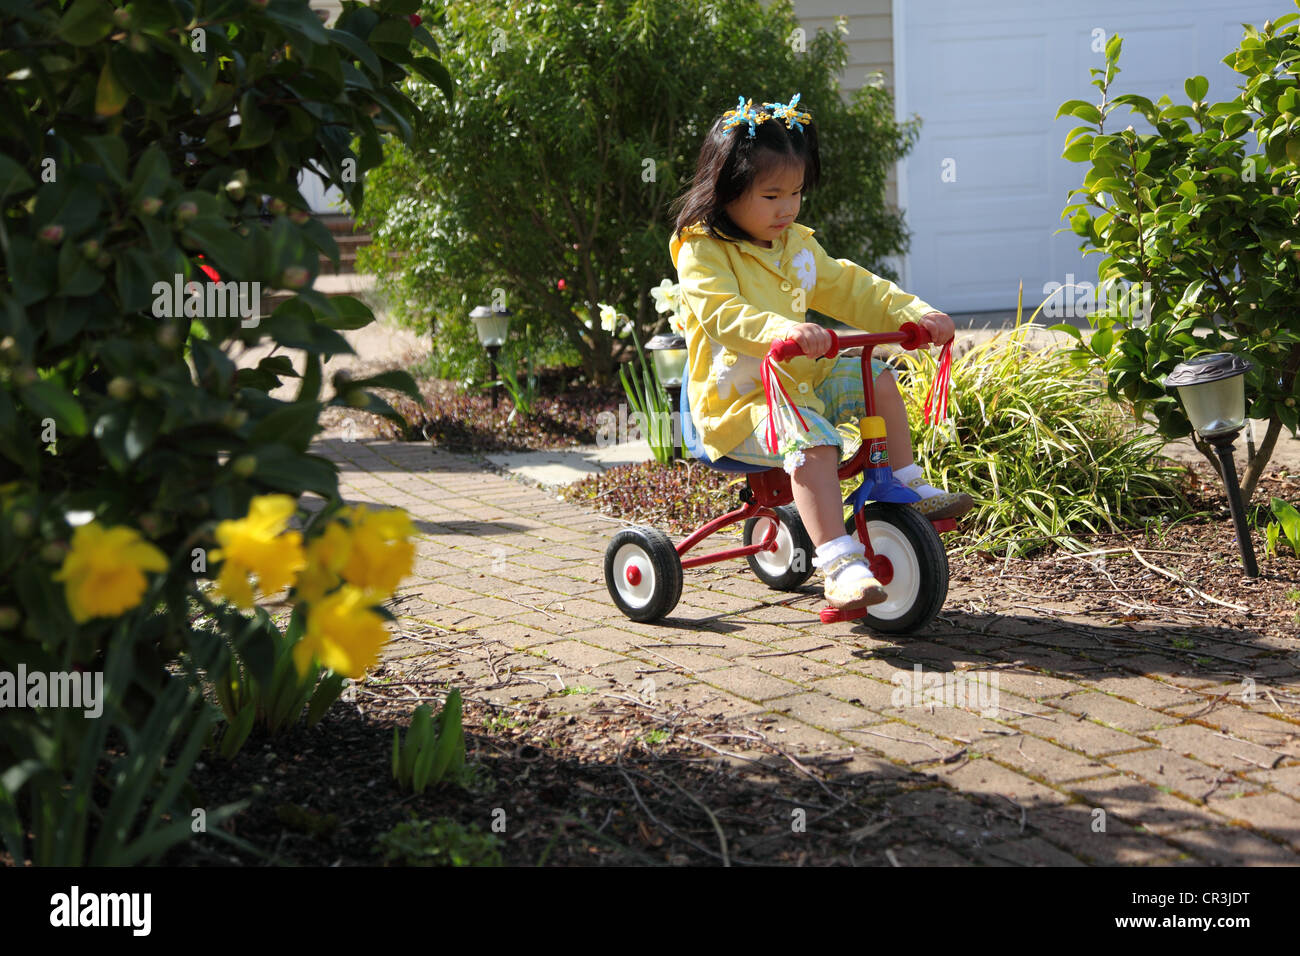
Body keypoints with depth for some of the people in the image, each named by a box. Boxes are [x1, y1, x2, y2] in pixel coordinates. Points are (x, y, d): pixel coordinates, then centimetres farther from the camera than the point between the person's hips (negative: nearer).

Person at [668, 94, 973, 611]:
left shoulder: (797, 245, 13)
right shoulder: (702, 253, -13)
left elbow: (849, 288, 14)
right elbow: (723, 314, -30)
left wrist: (915, 312, -2)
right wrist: (783, 330, -48)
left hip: (802, 379, 8)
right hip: (738, 400, -8)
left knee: (878, 380, 6)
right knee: (813, 442, -33)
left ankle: (909, 488, 17)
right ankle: (840, 565, -38)